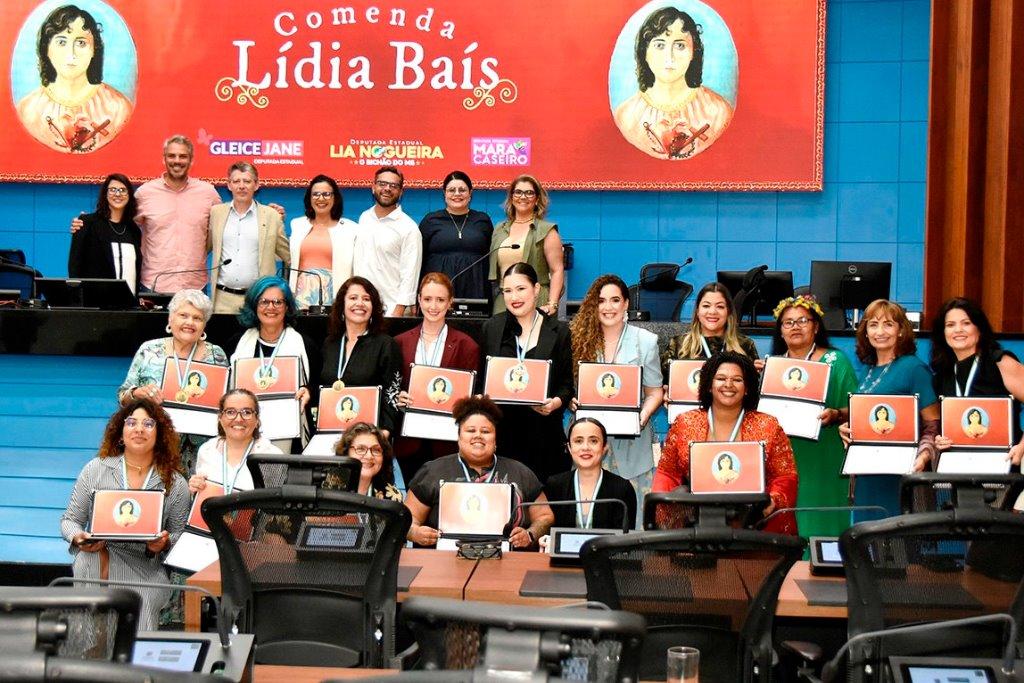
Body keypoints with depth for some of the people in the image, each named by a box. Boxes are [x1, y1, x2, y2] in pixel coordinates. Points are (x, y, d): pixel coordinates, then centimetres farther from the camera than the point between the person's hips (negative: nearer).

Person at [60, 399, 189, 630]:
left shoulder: (175, 484, 8)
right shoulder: (96, 469, 9)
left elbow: (179, 536, 12)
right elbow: (70, 520, 13)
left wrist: (164, 544, -11)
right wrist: (79, 538, -9)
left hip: (143, 576, 0)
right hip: (92, 569, 1)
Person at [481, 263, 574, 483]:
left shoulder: (559, 332, 6)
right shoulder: (491, 328, 10)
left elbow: (567, 383, 6)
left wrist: (557, 402, -13)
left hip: (542, 432, -1)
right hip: (500, 429, 1)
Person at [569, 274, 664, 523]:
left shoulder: (646, 341, 3)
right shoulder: (580, 339, 6)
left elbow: (654, 392, 5)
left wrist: (643, 417, -12)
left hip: (631, 441, -1)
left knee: (632, 512, -3)